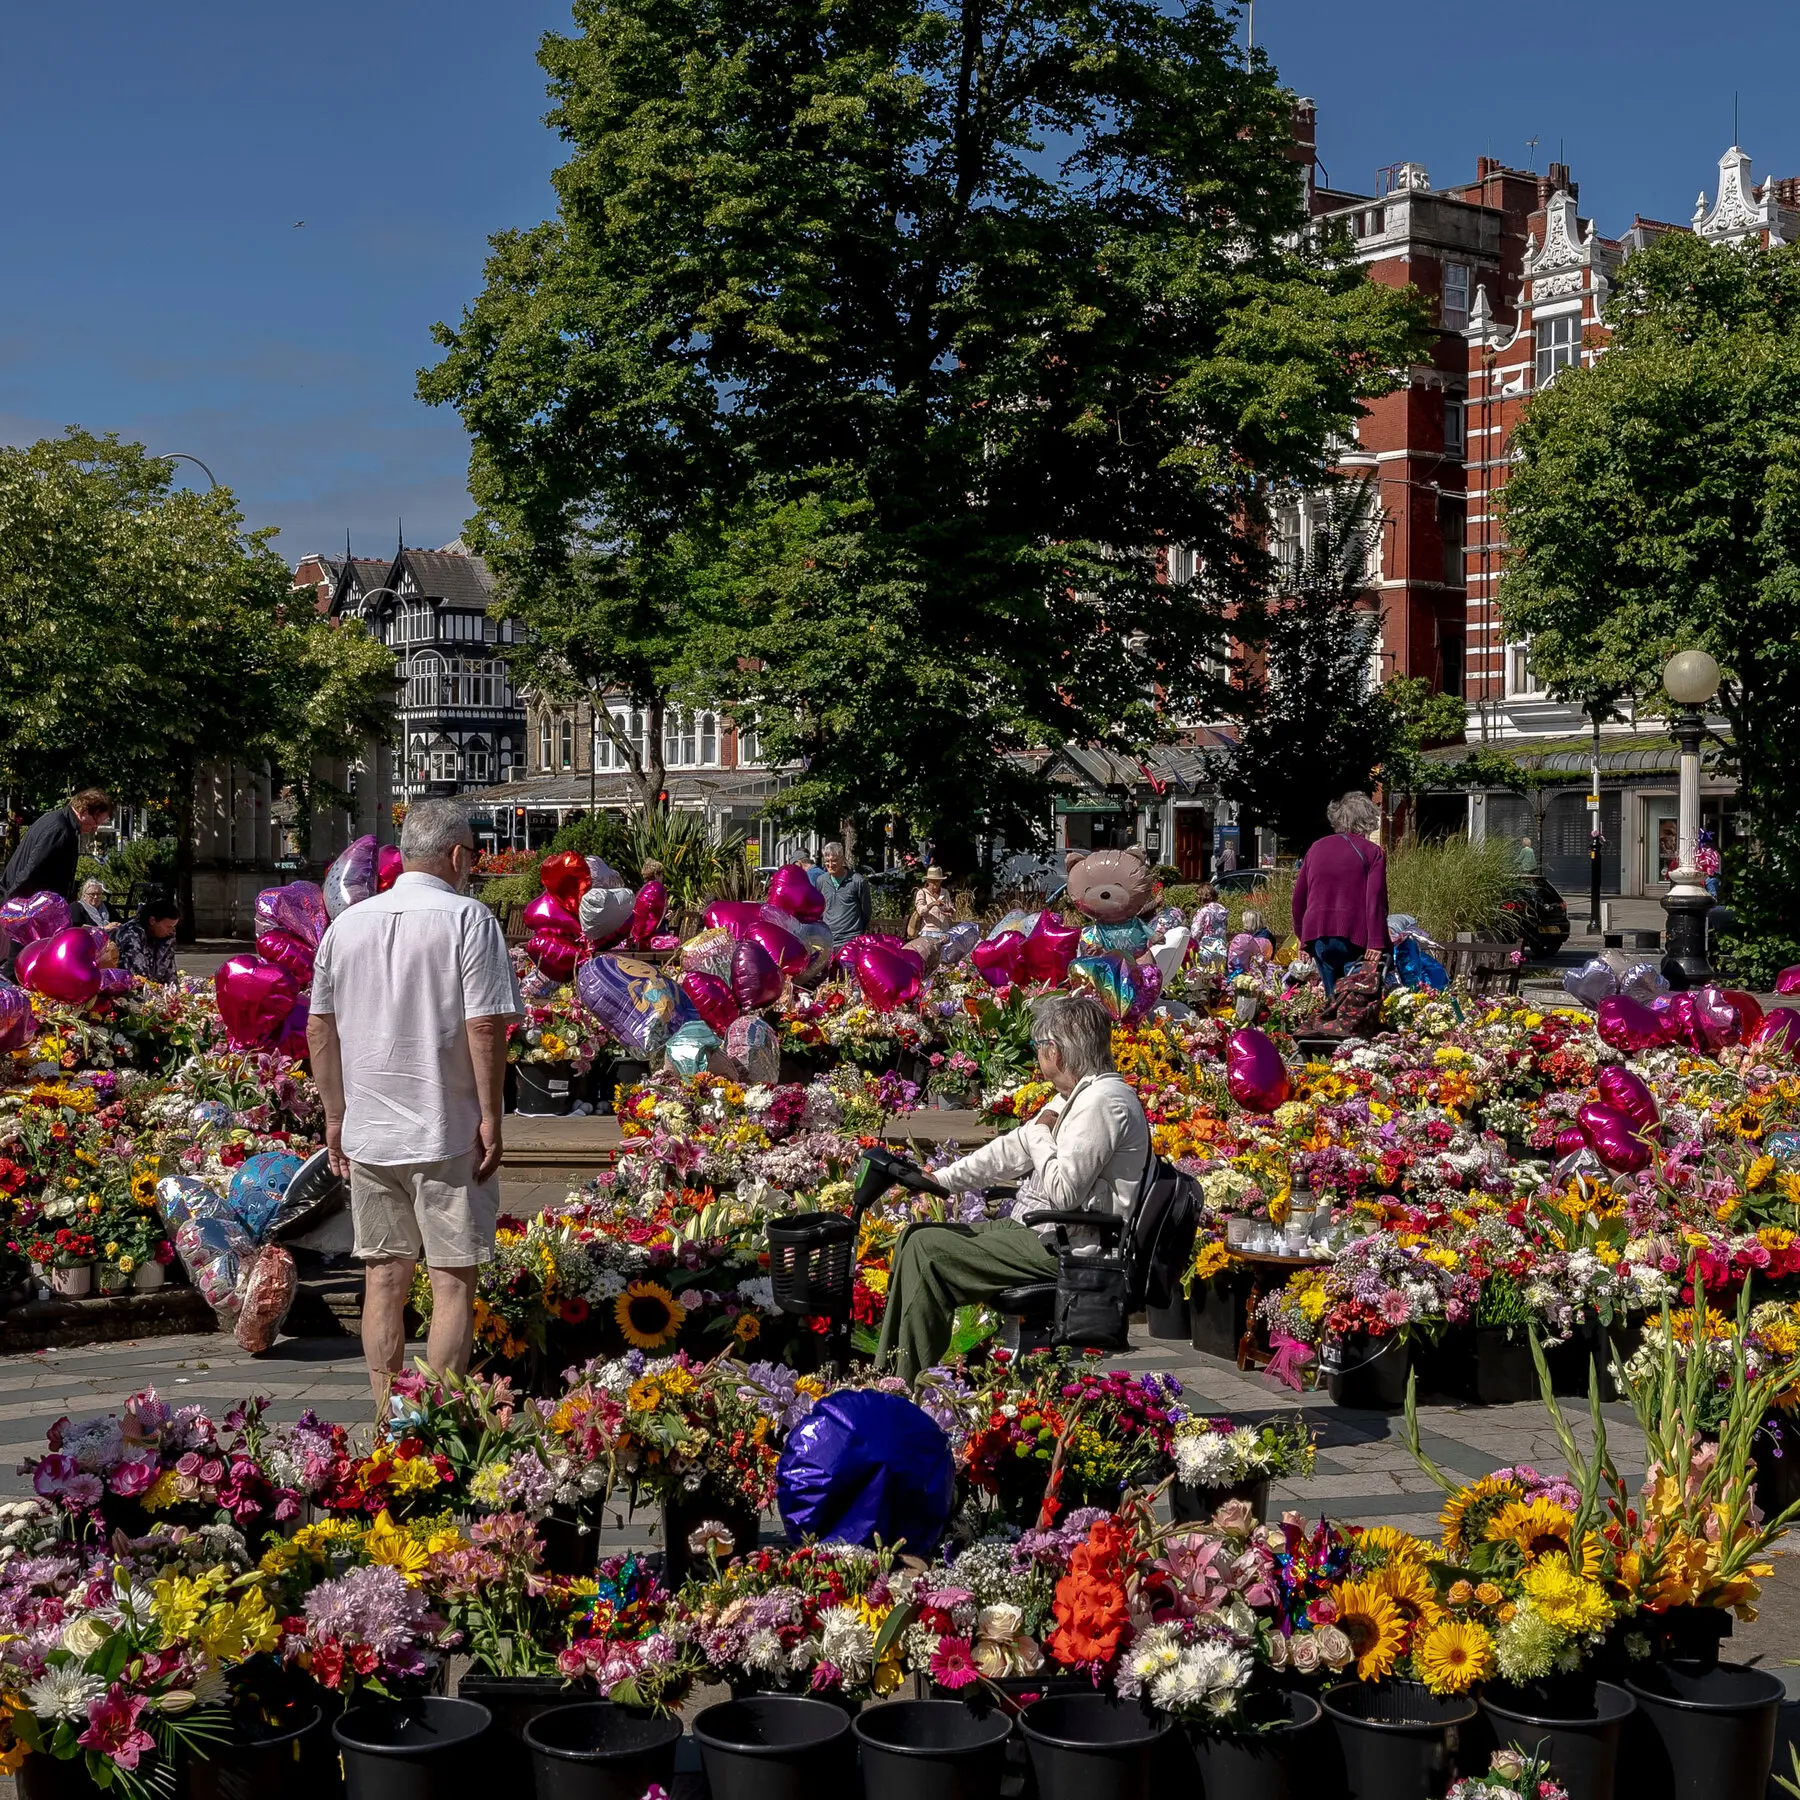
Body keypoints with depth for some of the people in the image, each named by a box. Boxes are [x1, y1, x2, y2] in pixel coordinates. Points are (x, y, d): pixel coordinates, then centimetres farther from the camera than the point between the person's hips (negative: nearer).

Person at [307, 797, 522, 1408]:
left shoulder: (347, 923, 7)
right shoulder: (468, 920, -9)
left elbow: (319, 1027, 11)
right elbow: (485, 1026, -14)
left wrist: (336, 1116, 18)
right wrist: (490, 1118, -7)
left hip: (366, 1132, 5)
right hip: (448, 1133, -5)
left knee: (384, 1275, 12)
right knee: (453, 1277, 2)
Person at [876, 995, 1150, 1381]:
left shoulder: (1103, 1101, -18)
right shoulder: (1076, 1096, 15)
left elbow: (1065, 1192, -24)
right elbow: (1012, 1149, 18)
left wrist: (1042, 1134, -7)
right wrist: (941, 1179, 14)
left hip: (1068, 1250, -11)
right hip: (1042, 1232, 11)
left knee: (926, 1251, -17)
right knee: (915, 1237, 9)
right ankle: (886, 1375, 8)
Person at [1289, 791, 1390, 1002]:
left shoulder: (1317, 848, 14)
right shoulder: (1372, 853, 0)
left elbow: (1299, 895, 15)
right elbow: (1375, 900, -10)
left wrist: (1302, 936, 22)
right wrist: (1376, 943, -13)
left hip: (1318, 934, 5)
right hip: (1353, 936, -4)